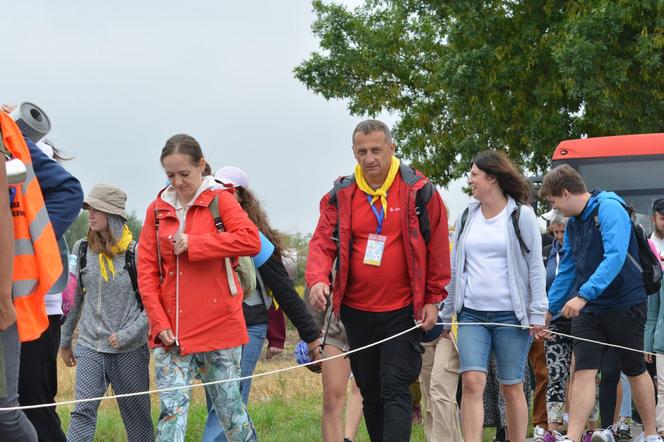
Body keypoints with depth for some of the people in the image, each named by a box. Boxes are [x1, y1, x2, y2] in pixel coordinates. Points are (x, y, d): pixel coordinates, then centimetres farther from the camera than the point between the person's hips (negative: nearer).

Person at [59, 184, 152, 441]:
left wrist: (126, 335, -15)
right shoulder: (81, 249, 3)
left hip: (130, 350, -2)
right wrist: (65, 341, 16)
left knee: (137, 415, 7)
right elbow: (73, 299, 12)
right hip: (90, 346, 2)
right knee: (83, 411, -10)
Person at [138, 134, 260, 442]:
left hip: (219, 326, -2)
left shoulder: (220, 200, 0)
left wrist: (193, 244, -17)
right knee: (171, 413, -5)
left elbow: (251, 241, -17)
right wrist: (159, 321, -5)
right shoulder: (157, 209, 9)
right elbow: (147, 270, 7)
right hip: (171, 332, 2)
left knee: (229, 407, 7)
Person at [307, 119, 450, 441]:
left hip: (402, 311, -4)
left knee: (395, 390, -11)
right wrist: (317, 279, -21)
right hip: (356, 311, 4)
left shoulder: (419, 191, -4)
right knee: (370, 393, 12)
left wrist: (434, 299, -1)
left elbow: (438, 248, 1)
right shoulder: (341, 195, 3)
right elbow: (323, 242, -1)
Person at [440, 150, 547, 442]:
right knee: (472, 382, -12)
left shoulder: (521, 215, 0)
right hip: (472, 314, 3)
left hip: (510, 316, -3)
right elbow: (455, 269, 16)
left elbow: (535, 267, -1)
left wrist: (537, 314, -7)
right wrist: (446, 314, 13)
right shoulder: (467, 217, 12)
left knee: (512, 387, 4)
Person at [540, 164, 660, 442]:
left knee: (635, 371, 8)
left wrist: (583, 295, -34)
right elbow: (567, 270, 17)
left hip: (625, 304, -6)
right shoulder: (573, 223, 10)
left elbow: (615, 256, -28)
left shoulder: (609, 209, -16)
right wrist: (550, 309, 12)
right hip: (588, 308, 6)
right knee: (584, 370, -6)